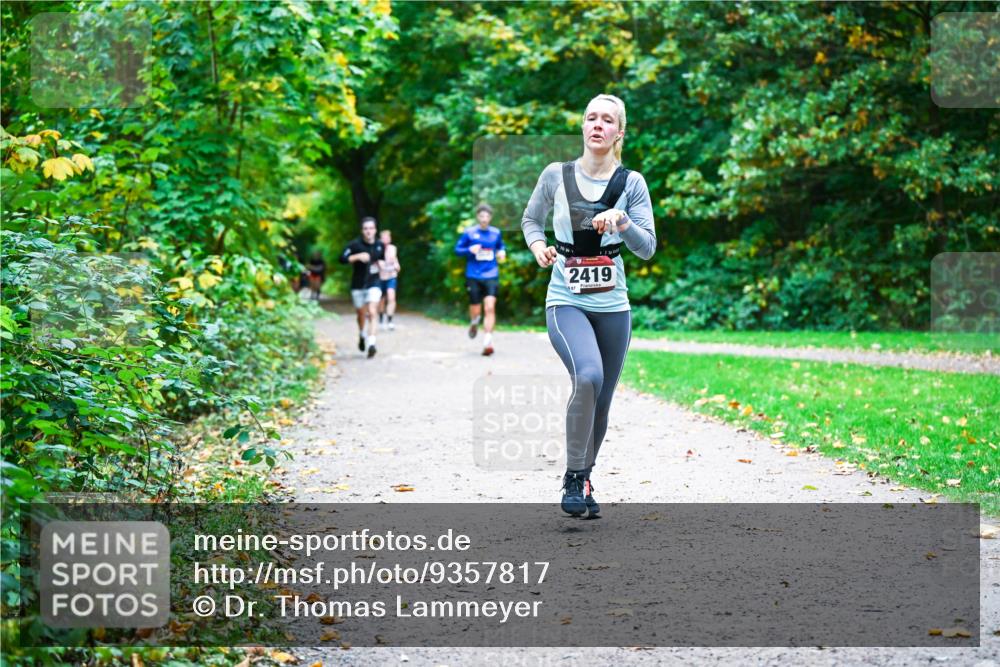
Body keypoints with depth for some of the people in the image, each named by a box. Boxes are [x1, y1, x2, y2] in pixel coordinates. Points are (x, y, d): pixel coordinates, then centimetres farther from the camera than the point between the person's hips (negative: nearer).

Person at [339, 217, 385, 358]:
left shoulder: (380, 245, 0)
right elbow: (343, 259, -17)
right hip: (358, 285, 0)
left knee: (372, 312, -16)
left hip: (373, 284, 0)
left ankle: (371, 343, -22)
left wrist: (381, 263, -5)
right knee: (361, 314, 13)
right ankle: (362, 336, 42)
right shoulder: (355, 244, -9)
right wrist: (358, 256, -28)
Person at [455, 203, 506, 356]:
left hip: (491, 276, 1)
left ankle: (488, 342, -17)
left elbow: (501, 246, 24)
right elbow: (457, 249, 4)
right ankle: (474, 323, 42)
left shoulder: (496, 233, 6)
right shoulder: (469, 233, -1)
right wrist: (469, 250, -15)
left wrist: (502, 252, 1)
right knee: (475, 310, 4)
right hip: (473, 276, -1)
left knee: (490, 307, -15)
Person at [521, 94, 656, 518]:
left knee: (601, 404, 8)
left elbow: (647, 248, -3)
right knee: (588, 377, -28)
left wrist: (622, 221, -21)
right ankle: (573, 477, -14)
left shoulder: (631, 182, 1)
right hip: (566, 302, -2)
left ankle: (583, 480, 30)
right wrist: (537, 245, -4)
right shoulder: (556, 175, 1)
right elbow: (530, 219, 17)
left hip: (612, 306, 2)